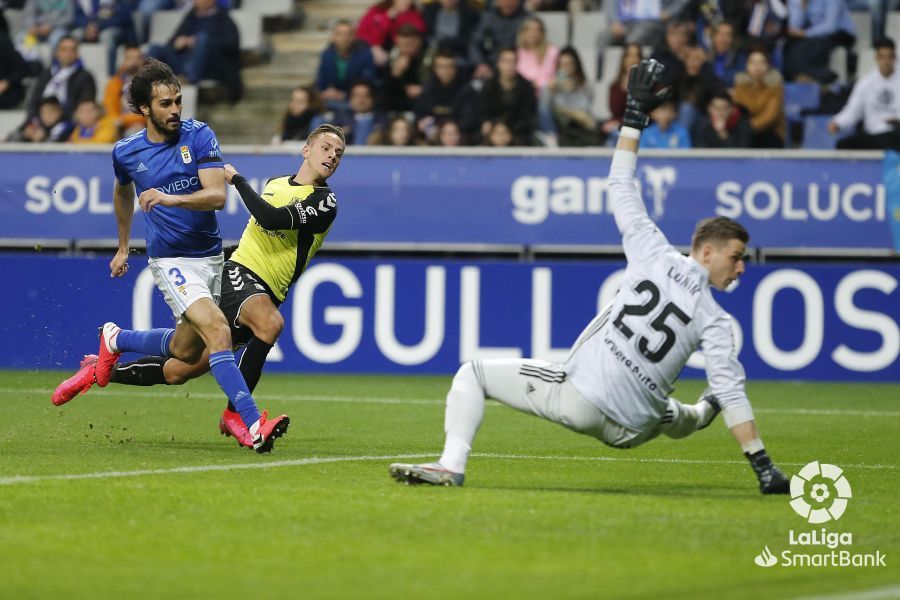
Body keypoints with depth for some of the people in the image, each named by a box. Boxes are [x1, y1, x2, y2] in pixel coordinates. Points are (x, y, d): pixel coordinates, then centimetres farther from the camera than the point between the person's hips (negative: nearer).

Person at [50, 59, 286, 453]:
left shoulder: (199, 136, -7)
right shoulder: (126, 152, -3)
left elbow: (217, 196, -18)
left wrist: (171, 198, -35)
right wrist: (123, 247, 29)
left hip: (211, 255, 3)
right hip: (171, 260, -3)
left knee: (186, 350, 15)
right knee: (218, 331, -24)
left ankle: (115, 341, 41)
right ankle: (253, 425, -30)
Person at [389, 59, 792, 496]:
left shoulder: (655, 256, 0)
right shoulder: (715, 320, -2)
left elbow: (621, 186, 8)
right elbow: (732, 391, -9)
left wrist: (636, 113, 18)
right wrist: (762, 465, -7)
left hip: (578, 398, -2)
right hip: (629, 430, 2)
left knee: (473, 373, 12)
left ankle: (452, 465, -8)